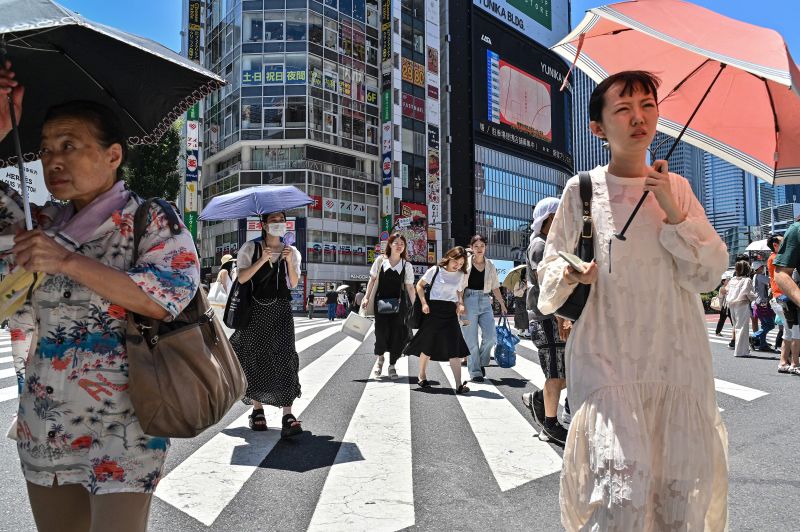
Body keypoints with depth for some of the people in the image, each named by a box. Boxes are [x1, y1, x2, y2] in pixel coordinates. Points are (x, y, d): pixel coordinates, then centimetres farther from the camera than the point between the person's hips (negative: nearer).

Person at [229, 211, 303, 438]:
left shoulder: (291, 251, 11)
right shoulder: (251, 248, 4)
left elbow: (294, 283, 2)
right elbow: (241, 277, -6)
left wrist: (289, 261, -12)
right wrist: (262, 260, -17)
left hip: (282, 310, 1)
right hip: (256, 310, -1)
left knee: (284, 356, -10)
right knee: (255, 358, 3)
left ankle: (287, 414, -14)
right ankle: (257, 409, 18)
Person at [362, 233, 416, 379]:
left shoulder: (407, 265, 3)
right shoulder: (380, 260, 2)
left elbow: (410, 287, 4)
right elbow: (372, 279, 7)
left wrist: (415, 306, -1)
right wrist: (366, 297, 1)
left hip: (398, 304, 1)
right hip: (380, 301, -1)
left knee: (396, 333, 0)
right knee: (381, 331, -6)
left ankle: (392, 365, 15)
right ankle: (380, 358, 23)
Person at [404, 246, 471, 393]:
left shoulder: (462, 276, 7)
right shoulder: (435, 270, -4)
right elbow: (419, 285, 3)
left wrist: (460, 304, 0)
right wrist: (424, 303, -7)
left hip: (450, 312, 3)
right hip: (433, 310, -2)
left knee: (454, 348, -5)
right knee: (428, 345, 8)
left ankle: (459, 384, -6)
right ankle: (422, 376, 30)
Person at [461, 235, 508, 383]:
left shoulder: (490, 265, 12)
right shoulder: (465, 263, 1)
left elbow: (495, 287, 18)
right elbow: (459, 287, -1)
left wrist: (502, 304, 14)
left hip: (485, 302, 3)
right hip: (469, 301, -3)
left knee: (490, 337, -6)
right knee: (471, 339, -1)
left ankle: (482, 362, 20)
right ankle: (475, 371, 9)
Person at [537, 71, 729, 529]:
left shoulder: (677, 187, 9)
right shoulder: (582, 190, 2)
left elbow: (710, 273, 3)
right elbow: (549, 273, 5)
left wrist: (672, 212, -9)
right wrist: (570, 275, -17)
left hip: (679, 360, 3)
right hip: (606, 360, -3)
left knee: (684, 492, 6)